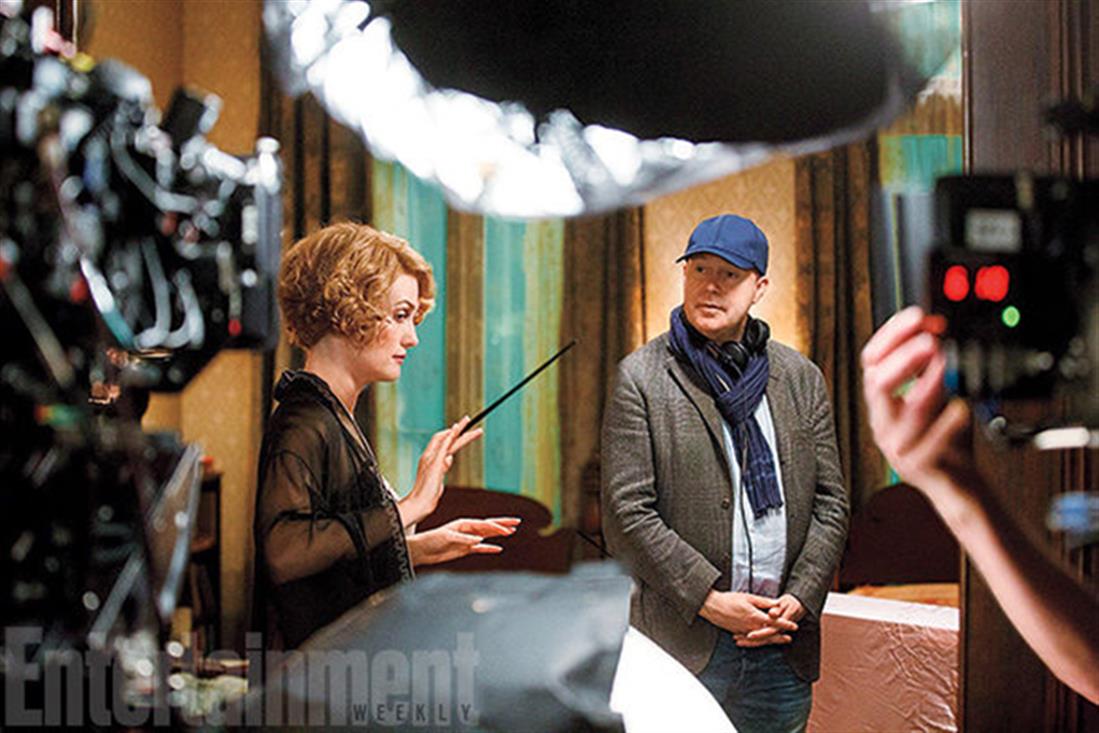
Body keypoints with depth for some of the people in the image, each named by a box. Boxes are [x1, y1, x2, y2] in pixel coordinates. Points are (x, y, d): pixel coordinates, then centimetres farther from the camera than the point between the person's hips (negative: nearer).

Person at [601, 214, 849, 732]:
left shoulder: (801, 378, 10)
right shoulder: (641, 378, -2)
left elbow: (830, 502, 10)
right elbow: (626, 513, -8)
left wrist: (800, 599, -4)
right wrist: (709, 599, -13)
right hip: (685, 644, -3)